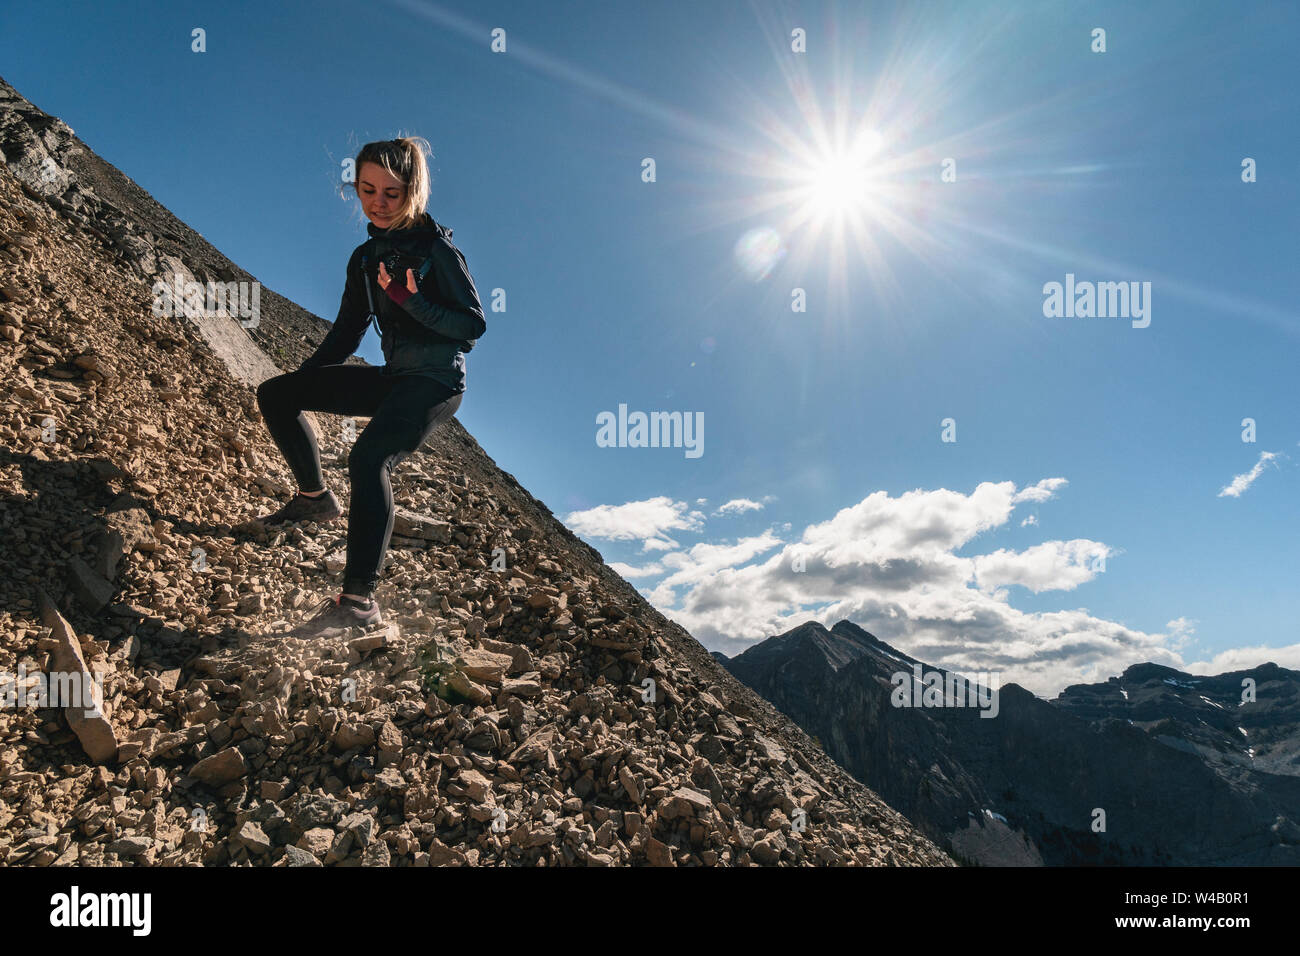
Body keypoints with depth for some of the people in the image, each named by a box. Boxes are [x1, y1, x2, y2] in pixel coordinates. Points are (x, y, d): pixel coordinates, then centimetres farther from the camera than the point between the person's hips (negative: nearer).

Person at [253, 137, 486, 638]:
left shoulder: (437, 249, -9)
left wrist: (413, 300, -25)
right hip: (392, 378, 8)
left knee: (368, 457, -34)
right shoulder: (365, 257, 13)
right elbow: (345, 334, 20)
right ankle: (315, 497, 21)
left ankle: (359, 602, -36)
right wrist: (299, 381, 18)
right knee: (275, 394, 6)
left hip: (437, 382, -8)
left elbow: (473, 325, -13)